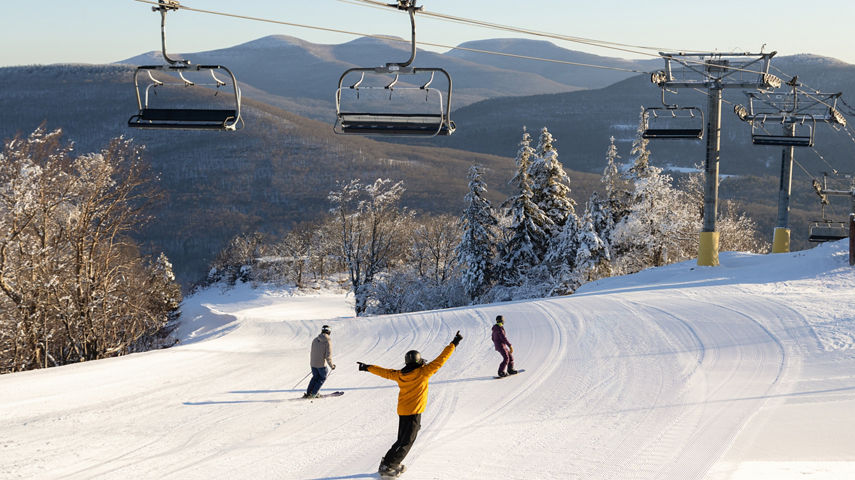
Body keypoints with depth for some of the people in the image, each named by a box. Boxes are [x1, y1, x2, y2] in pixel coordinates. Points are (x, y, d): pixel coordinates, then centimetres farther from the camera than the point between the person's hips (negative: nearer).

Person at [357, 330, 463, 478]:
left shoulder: (400, 375, 3)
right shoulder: (423, 372, -12)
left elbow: (385, 372, 17)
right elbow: (440, 360, -10)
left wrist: (367, 367, 33)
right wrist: (454, 344, -3)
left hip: (402, 412, 7)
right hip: (414, 412, -7)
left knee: (402, 440, 21)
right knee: (406, 443, -2)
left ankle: (388, 463, 23)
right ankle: (388, 467, -5)